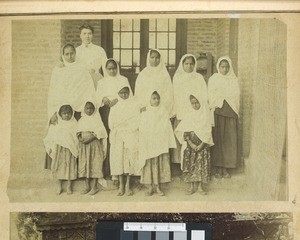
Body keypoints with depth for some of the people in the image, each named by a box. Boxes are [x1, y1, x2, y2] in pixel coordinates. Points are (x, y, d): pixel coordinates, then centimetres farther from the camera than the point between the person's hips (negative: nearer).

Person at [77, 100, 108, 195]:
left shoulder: (97, 119, 0)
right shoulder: (82, 120, 12)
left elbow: (100, 132, -9)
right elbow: (78, 131, 11)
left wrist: (90, 138, -19)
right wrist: (79, 137, -10)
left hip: (95, 144, -4)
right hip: (83, 145, 4)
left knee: (95, 165, -4)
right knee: (85, 165, 5)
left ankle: (94, 187, 2)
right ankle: (87, 186, 14)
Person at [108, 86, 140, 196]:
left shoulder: (134, 104, 9)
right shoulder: (114, 106, 14)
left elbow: (136, 121, 2)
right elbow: (111, 123, 8)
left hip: (131, 134, -1)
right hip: (118, 135, 1)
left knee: (130, 157, -10)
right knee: (118, 157, -7)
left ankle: (128, 185, -8)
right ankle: (121, 185, -5)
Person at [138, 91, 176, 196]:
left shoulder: (163, 111, 7)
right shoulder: (145, 113, 4)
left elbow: (167, 128, 8)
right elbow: (142, 129, 5)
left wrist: (168, 143, 2)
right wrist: (141, 143, -2)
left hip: (160, 143, 1)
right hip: (148, 143, -1)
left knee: (160, 163, 1)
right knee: (149, 164, -1)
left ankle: (157, 186, 10)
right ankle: (150, 187, 7)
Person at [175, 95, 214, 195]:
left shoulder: (205, 115, 2)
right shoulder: (189, 116, 5)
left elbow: (207, 132, -3)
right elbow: (184, 132, -1)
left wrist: (201, 145, -12)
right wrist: (190, 143, -12)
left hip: (202, 143, -1)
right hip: (190, 144, 1)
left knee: (202, 163, -2)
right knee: (190, 163, -2)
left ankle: (200, 186, 6)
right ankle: (192, 186, 5)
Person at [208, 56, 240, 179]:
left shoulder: (234, 80, 13)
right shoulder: (213, 79, 7)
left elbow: (236, 96, 11)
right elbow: (211, 97, 4)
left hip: (231, 113, 2)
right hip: (218, 112, -2)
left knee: (230, 140, -2)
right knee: (218, 139, -4)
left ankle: (226, 168, 3)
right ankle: (218, 168, 0)